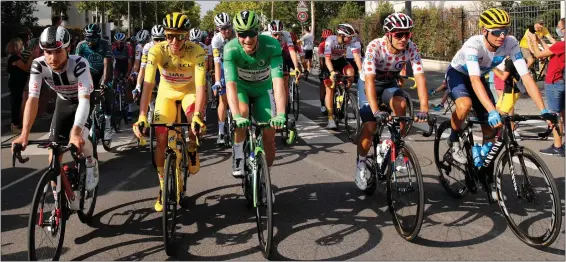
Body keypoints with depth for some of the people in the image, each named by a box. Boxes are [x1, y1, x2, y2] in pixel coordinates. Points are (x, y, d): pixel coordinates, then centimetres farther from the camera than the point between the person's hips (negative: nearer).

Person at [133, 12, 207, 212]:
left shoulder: (196, 52, -30)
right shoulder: (156, 51, -29)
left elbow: (200, 85, -36)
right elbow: (148, 84, -35)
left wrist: (197, 115, -50)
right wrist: (142, 116, -46)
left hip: (189, 90, -1)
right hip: (166, 92, 1)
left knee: (196, 121, -32)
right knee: (161, 139, -7)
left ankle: (192, 151, 2)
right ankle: (163, 188, 12)